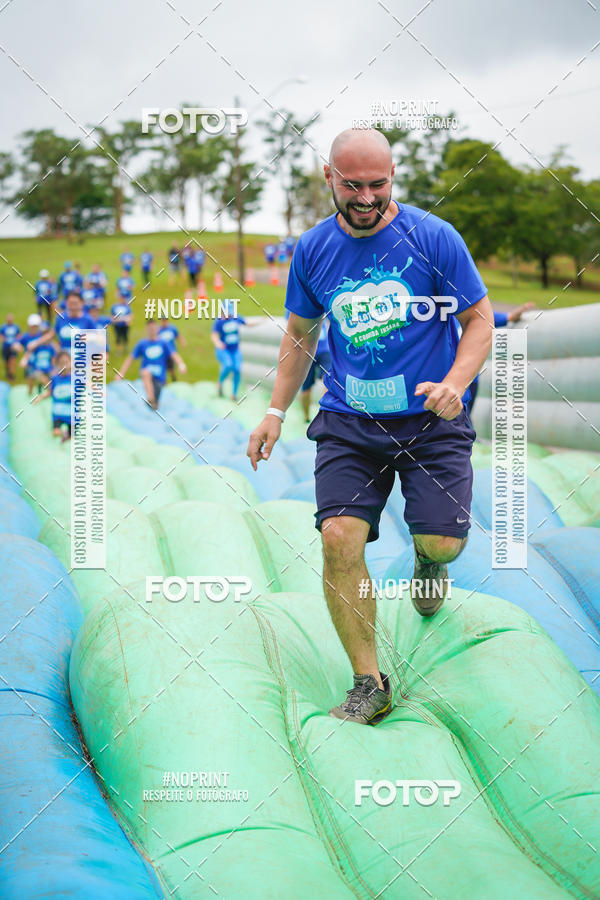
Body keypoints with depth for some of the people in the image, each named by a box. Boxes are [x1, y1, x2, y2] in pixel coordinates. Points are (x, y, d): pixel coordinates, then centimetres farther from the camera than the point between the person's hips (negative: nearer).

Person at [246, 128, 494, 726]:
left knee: (443, 542, -13)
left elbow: (479, 320, -1)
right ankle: (369, 685, -2)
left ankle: (426, 555, 30)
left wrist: (455, 383, -18)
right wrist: (275, 412, 12)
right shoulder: (312, 250, 2)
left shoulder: (433, 238, -7)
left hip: (430, 418, -2)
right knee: (339, 536, -16)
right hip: (348, 420, 2)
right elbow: (301, 333, 17)